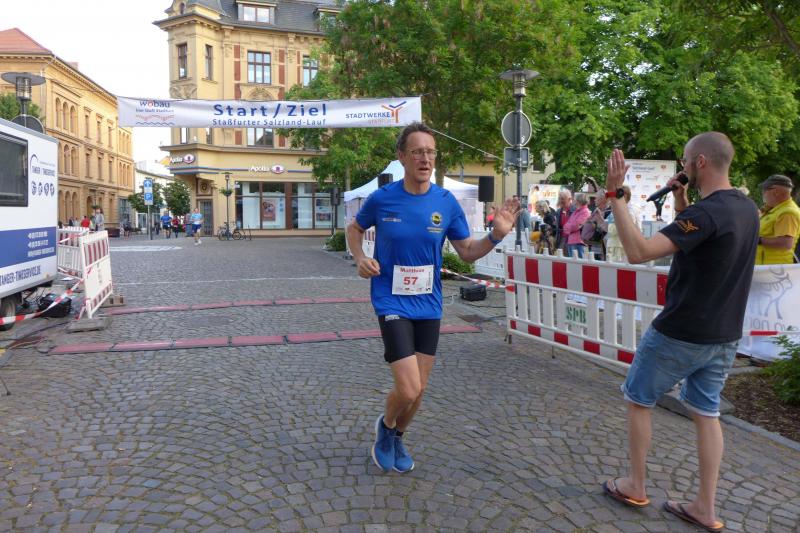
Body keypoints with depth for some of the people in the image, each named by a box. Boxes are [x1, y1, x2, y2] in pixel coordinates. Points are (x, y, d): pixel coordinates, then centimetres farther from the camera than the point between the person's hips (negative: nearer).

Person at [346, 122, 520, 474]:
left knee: (418, 389, 13)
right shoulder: (381, 199, -9)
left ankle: (397, 438, 42)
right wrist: (359, 258, -8)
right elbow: (355, 228, 11)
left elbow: (468, 252, 2)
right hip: (392, 303, -3)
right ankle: (385, 426, 23)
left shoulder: (446, 202, -4)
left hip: (429, 306, 3)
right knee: (408, 390, -12)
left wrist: (496, 234, -17)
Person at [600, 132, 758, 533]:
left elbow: (639, 251, -33)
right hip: (724, 335, 8)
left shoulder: (706, 212, -24)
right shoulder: (747, 209, 5)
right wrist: (680, 206, 6)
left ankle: (636, 487, 23)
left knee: (637, 401, 10)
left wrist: (615, 194, -32)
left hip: (679, 334, -8)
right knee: (706, 413, 14)